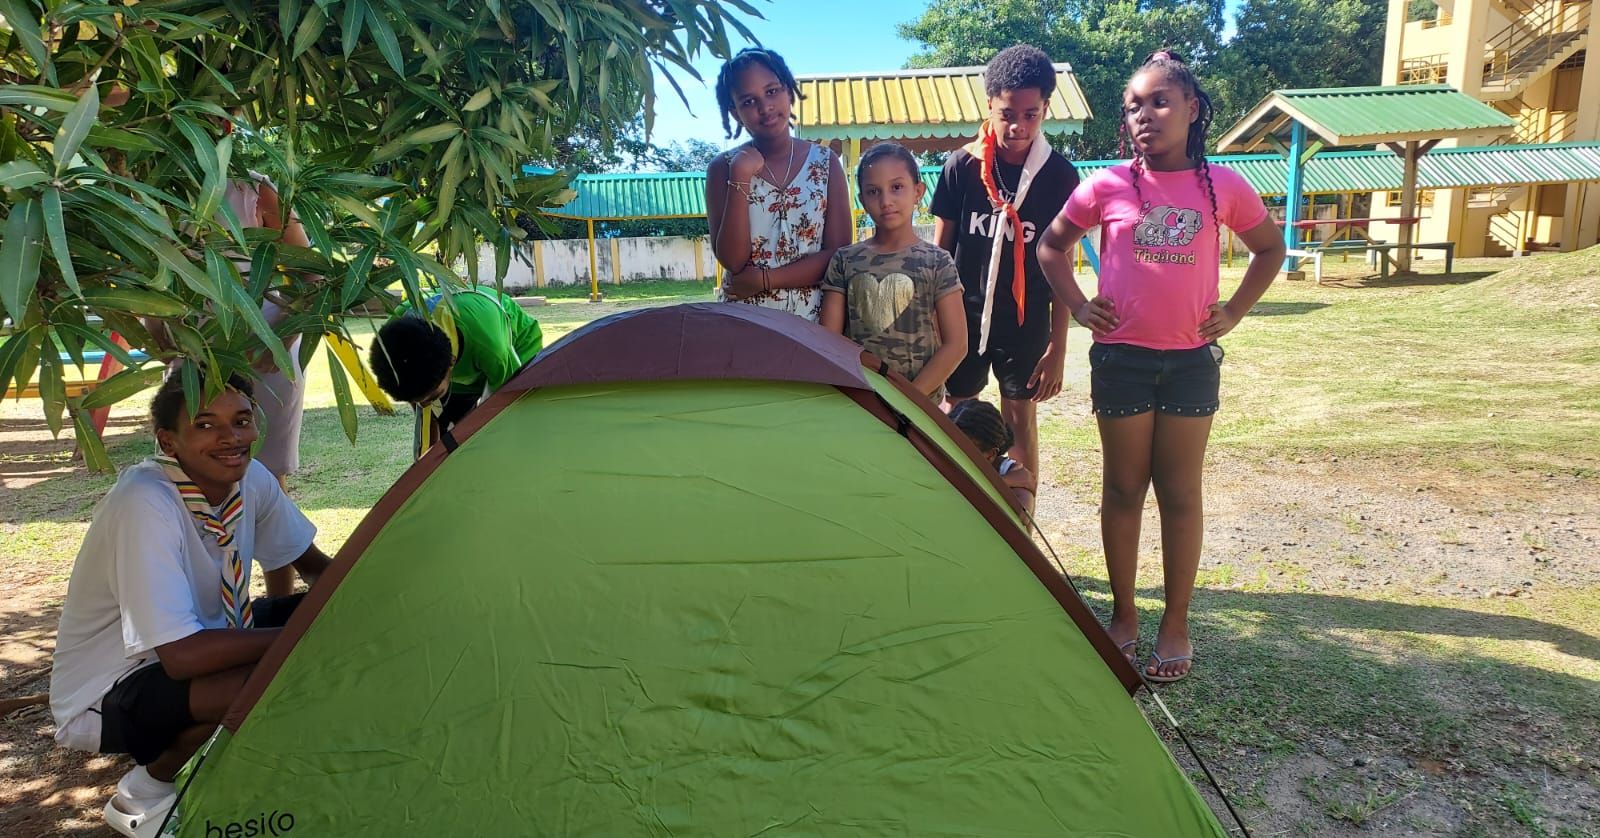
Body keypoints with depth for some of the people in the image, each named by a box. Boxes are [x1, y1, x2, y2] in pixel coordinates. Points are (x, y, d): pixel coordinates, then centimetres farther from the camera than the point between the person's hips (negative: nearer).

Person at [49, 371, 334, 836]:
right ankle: (147, 789, -2)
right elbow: (183, 656, -35)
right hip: (104, 699, -7)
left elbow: (314, 565, 3)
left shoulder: (251, 479, -11)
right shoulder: (145, 505, -31)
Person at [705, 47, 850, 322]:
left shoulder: (825, 162, -1)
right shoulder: (723, 168, -2)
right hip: (742, 320, -1)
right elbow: (732, 261, -11)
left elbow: (839, 255, -7)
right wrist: (740, 178, -17)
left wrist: (764, 279, -14)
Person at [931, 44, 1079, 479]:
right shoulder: (962, 165, -6)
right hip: (963, 314, 1)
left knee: (1020, 418, 9)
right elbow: (939, 251, 0)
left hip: (1026, 320, -1)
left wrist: (1058, 345, -5)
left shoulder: (1060, 175, -7)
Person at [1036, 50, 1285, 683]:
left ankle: (1176, 625, 20)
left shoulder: (1222, 187, -1)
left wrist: (1235, 310, 4)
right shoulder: (1108, 186, -3)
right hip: (1121, 359, 0)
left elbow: (1270, 248, 15)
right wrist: (1079, 306, 1)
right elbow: (1051, 246, 10)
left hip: (1191, 361, 0)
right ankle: (1123, 615, 23)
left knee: (1180, 493, 7)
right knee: (1123, 489, 8)